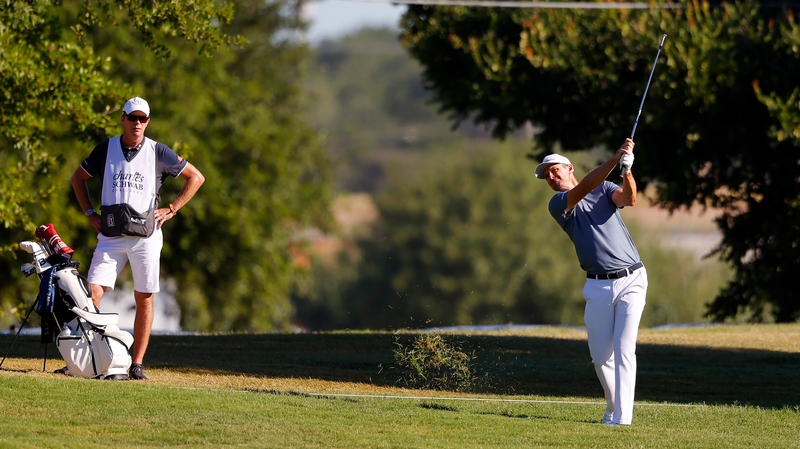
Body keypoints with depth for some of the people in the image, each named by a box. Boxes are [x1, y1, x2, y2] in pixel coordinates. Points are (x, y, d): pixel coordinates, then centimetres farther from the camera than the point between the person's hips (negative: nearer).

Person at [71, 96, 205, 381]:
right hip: (110, 236, 1)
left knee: (144, 299, 0)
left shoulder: (158, 152, 1)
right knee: (92, 294, -10)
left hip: (146, 236, -1)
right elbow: (78, 178, 20)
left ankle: (137, 365, 7)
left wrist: (171, 210, 2)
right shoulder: (106, 149, 5)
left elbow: (196, 177, 9)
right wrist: (89, 213, 10)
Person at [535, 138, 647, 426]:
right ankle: (613, 408, 24)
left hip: (631, 280, -2)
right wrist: (614, 160, -27)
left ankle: (622, 416, -17)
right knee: (600, 356, 3)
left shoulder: (604, 189, 10)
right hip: (598, 286, 2)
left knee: (624, 350, -13)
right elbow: (583, 189, -15)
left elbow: (629, 199, -11)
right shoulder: (558, 204, 5)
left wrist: (626, 170, -32)